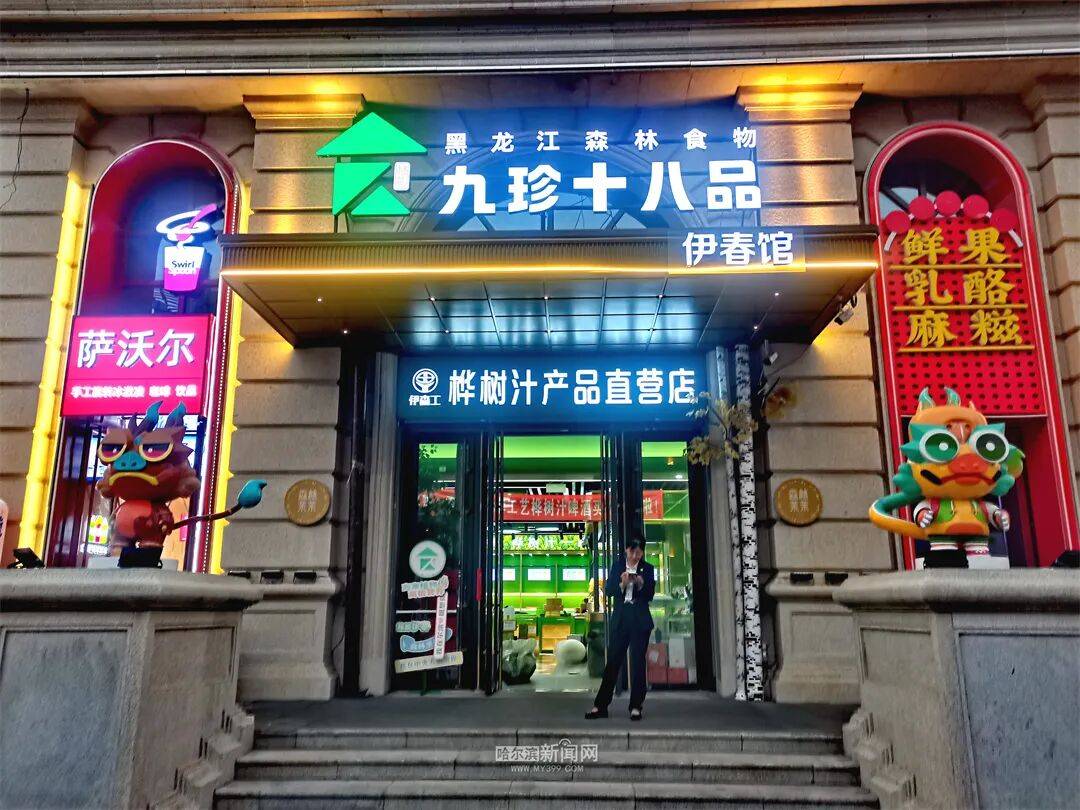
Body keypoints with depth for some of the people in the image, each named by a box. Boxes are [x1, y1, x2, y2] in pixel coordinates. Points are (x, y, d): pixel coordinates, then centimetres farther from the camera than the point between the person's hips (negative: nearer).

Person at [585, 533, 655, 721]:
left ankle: (636, 707, 10)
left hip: (640, 621, -1)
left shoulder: (647, 569, 4)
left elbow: (650, 595, -1)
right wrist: (622, 584, -19)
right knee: (612, 662, 2)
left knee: (638, 663, 2)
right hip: (620, 620, 1)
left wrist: (641, 584, -20)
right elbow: (608, 590, -1)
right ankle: (600, 705, 6)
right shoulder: (617, 566, 6)